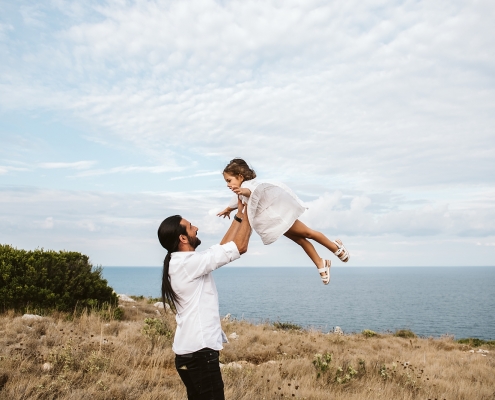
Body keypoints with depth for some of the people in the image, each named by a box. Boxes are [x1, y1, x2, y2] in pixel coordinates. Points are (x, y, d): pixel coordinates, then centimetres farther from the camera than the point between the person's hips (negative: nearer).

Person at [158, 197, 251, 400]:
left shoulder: (181, 262, 10)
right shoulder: (188, 262, -19)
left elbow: (223, 247, 19)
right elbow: (240, 247, -18)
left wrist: (238, 216, 17)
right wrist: (248, 213, -7)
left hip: (191, 350, 10)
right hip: (199, 351, -10)